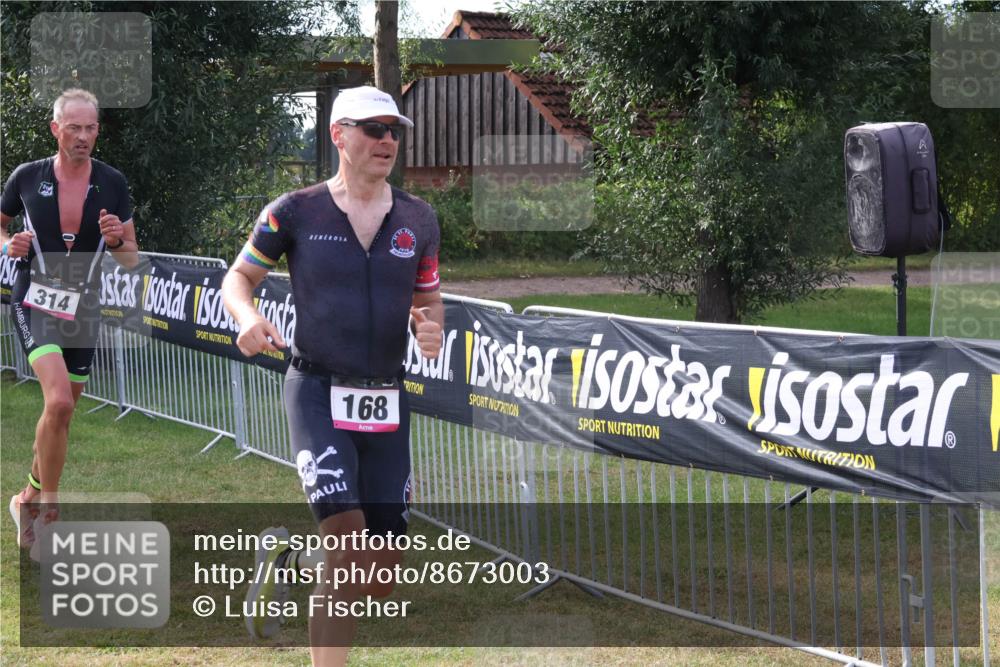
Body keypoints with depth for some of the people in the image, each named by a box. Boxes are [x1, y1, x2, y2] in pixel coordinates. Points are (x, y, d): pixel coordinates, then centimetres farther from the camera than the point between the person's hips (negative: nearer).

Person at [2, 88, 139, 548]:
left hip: (83, 311, 4)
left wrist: (116, 240, -17)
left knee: (60, 415, 13)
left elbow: (132, 260, 5)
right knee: (59, 401, -24)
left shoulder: (112, 183, 0)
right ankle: (47, 505, -12)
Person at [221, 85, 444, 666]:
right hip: (319, 394, -4)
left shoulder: (419, 219, 8)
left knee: (382, 580, 5)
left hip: (387, 404, 4)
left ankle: (289, 562, 34)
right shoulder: (296, 212, -2)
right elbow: (239, 277, 8)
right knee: (349, 547, -22)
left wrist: (432, 329, -6)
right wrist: (248, 316, -14)